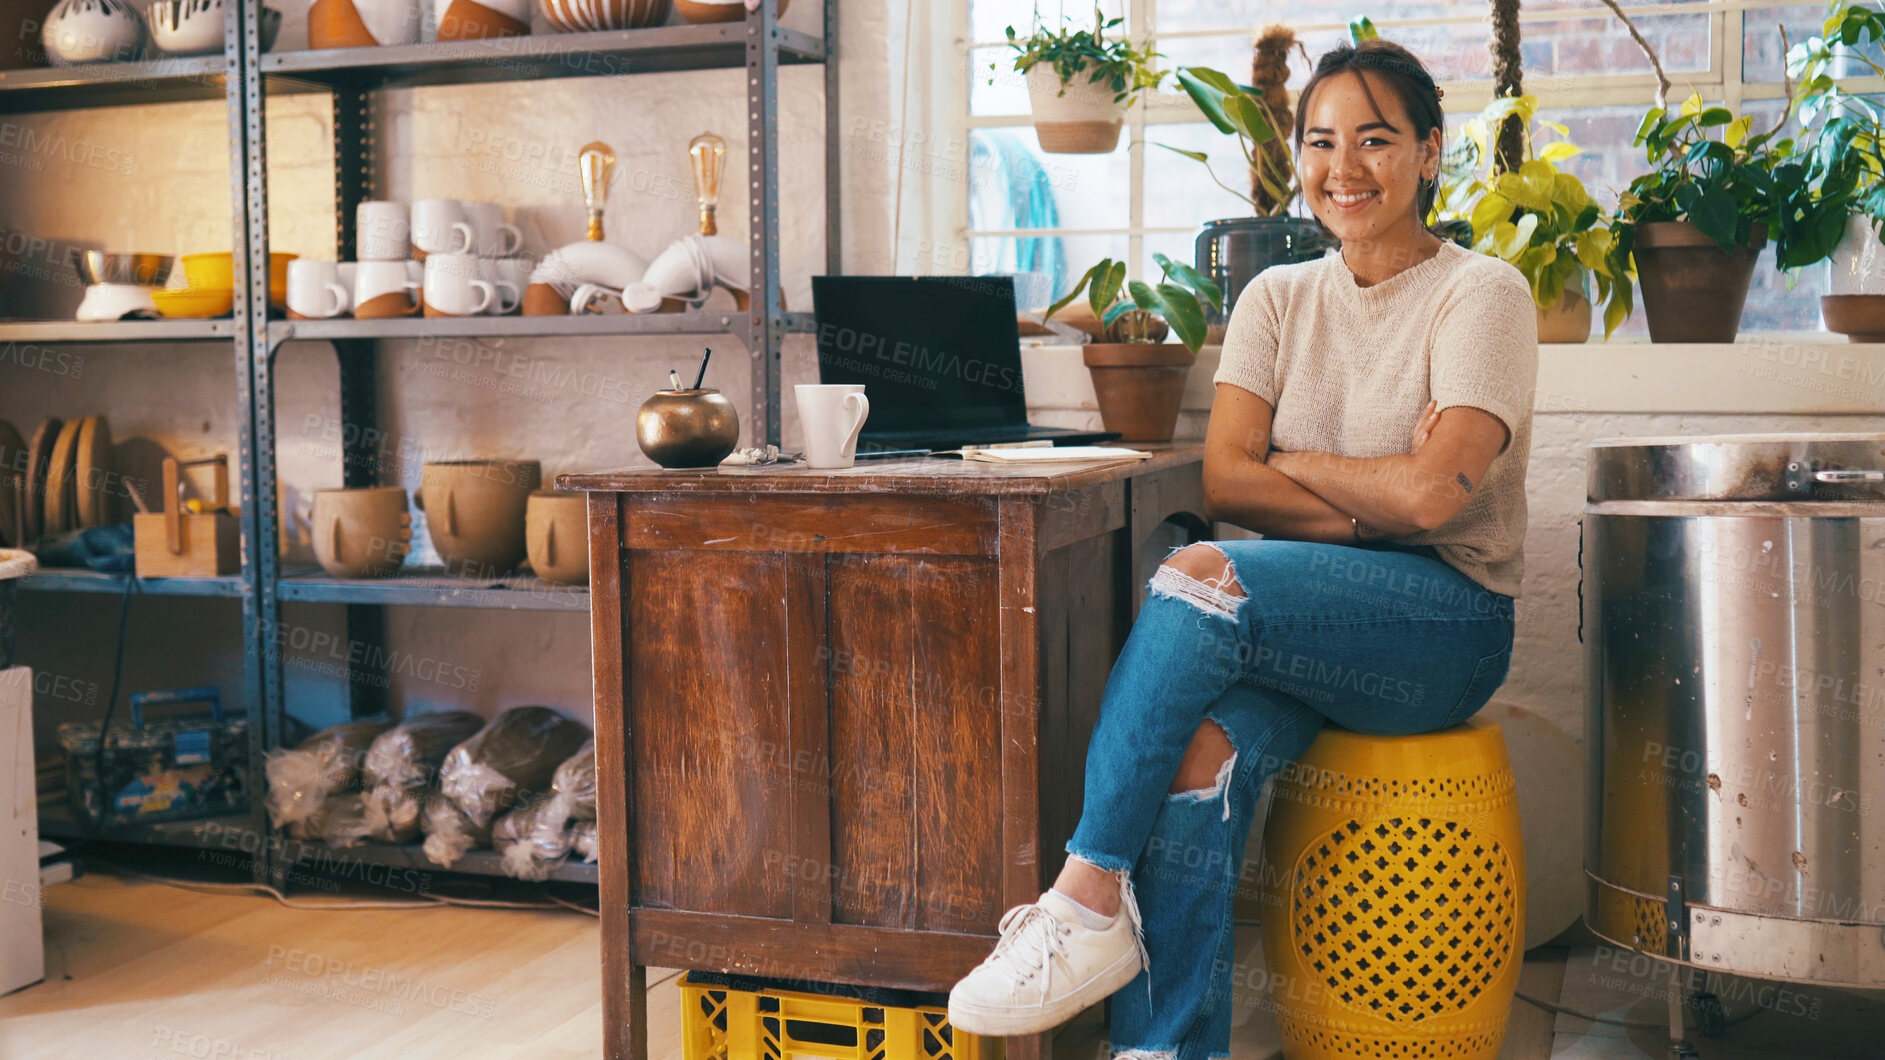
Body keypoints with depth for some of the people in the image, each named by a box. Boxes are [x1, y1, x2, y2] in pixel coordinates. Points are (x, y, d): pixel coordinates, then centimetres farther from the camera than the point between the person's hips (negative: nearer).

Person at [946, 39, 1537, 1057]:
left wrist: (1292, 465, -2)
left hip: (1446, 620, -4)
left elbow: (1432, 493, -15)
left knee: (1198, 576, -31)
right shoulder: (1278, 298, 13)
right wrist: (1374, 507, -12)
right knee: (1199, 749, -30)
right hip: (1302, 622, 4)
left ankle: (1087, 902, -24)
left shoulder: (1482, 295, -1)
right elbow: (1223, 480, 0)